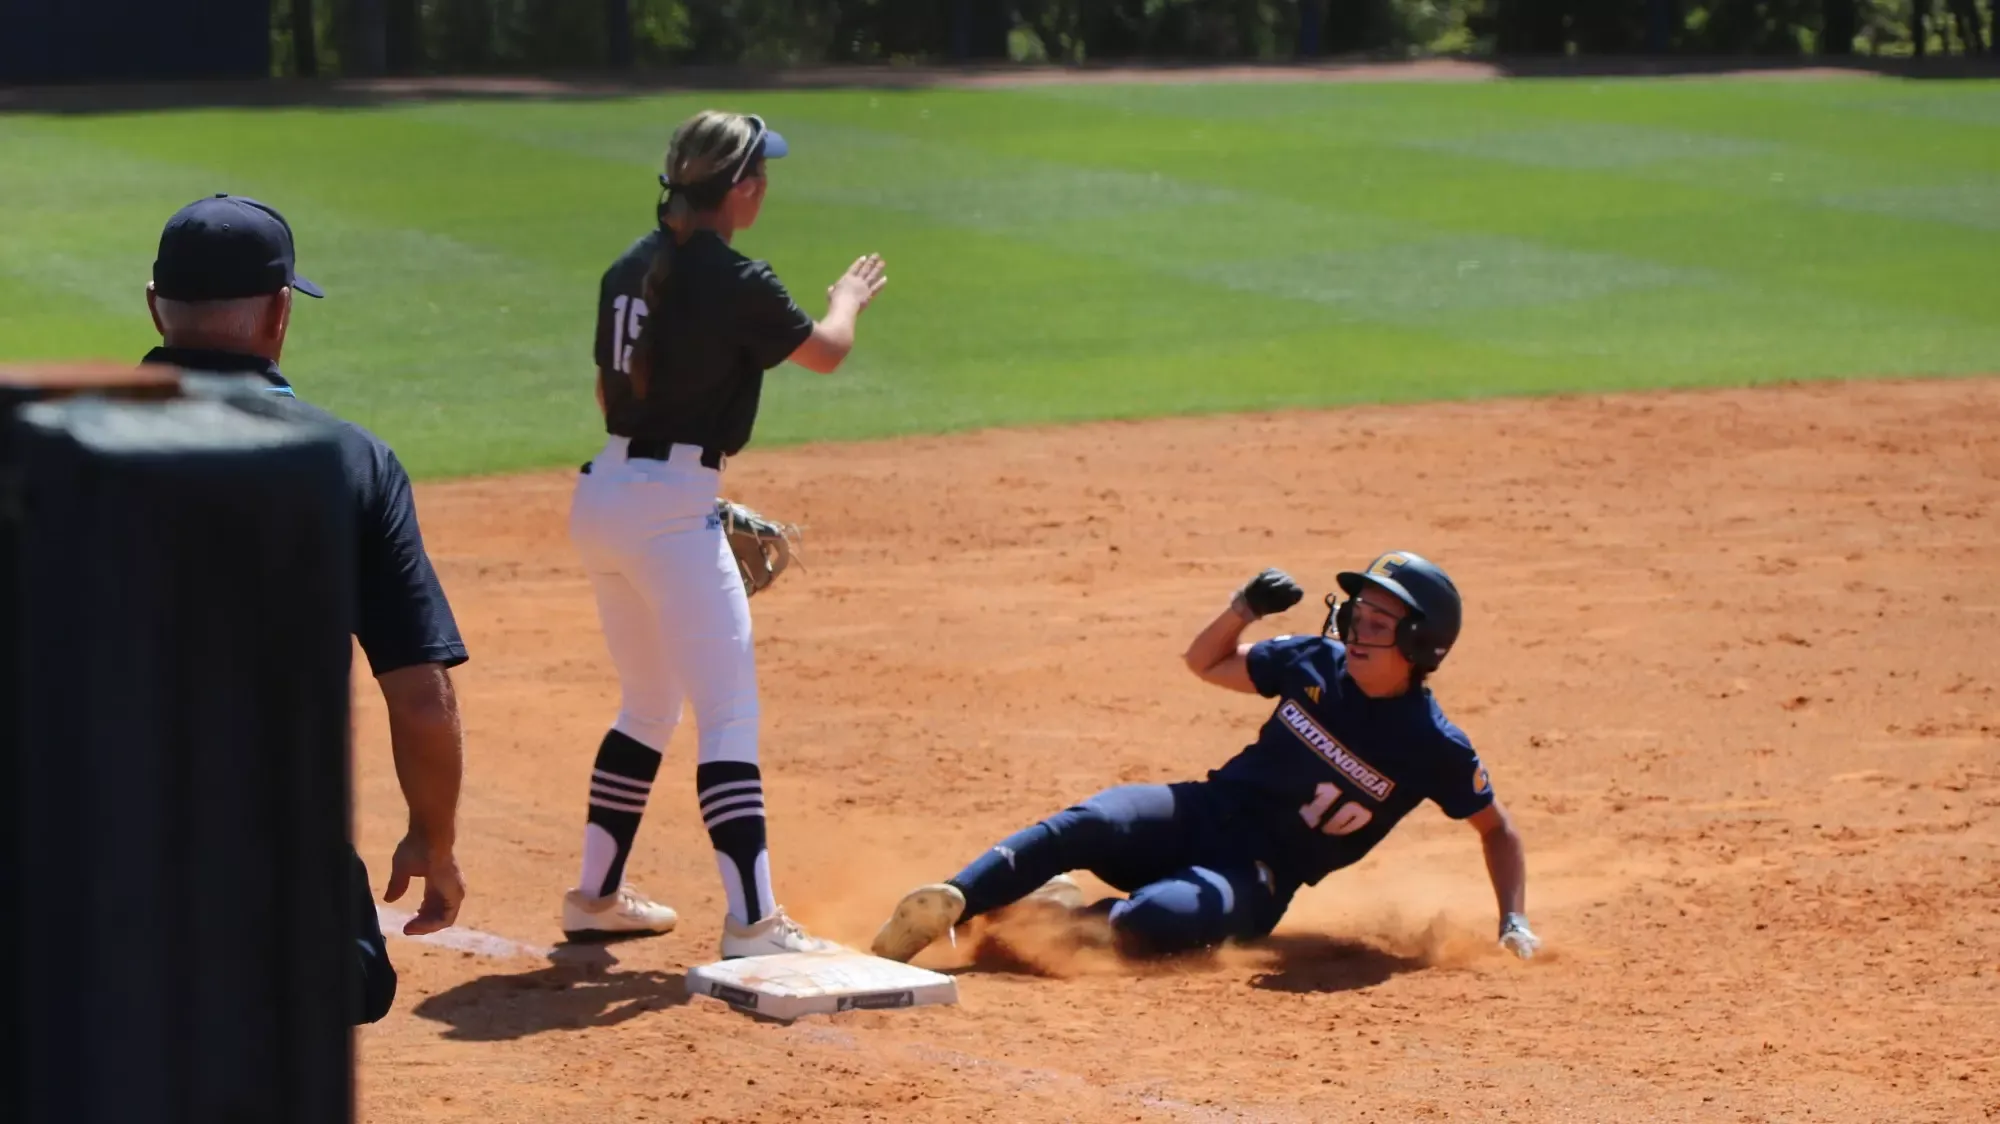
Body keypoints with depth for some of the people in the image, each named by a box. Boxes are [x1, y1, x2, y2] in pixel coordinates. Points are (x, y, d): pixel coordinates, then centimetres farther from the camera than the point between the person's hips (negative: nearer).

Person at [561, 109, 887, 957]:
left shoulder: (629, 269, 9)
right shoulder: (734, 282, -13)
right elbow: (825, 351, 3)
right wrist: (848, 298, 25)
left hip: (602, 495, 8)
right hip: (671, 510, -8)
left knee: (648, 705, 21)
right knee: (728, 716, -8)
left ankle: (596, 896, 26)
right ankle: (752, 922, -14)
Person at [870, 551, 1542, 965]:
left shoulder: (1434, 747, -9)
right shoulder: (1316, 664, 2)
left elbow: (1497, 828, 5)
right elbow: (1206, 663, 16)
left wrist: (1514, 922, -5)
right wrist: (1244, 610, -4)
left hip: (1254, 880, -4)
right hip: (1201, 813, 4)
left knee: (1147, 920, -37)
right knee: (1087, 825, -30)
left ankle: (1060, 917, -11)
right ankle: (950, 904, -40)